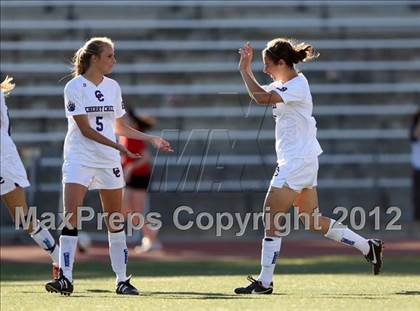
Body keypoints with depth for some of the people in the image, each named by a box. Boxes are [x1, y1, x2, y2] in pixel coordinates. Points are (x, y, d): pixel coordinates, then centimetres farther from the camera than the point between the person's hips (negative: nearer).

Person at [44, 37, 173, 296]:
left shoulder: (113, 87, 9)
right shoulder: (74, 87, -8)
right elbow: (85, 129, -14)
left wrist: (151, 139, 12)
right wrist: (118, 146, -21)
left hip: (109, 160, 5)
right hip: (80, 158, -5)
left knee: (116, 220, 5)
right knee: (71, 215, -15)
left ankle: (122, 280, 11)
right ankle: (66, 278, -15)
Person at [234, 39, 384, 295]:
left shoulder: (297, 86, -16)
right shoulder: (283, 85, 12)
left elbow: (262, 98, -28)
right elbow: (260, 93, 27)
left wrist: (244, 70, -19)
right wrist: (247, 69, 13)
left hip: (298, 161, -10)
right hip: (296, 161, 10)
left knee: (272, 217, -9)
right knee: (313, 220, 13)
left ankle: (264, 282, -7)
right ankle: (368, 247, 18)